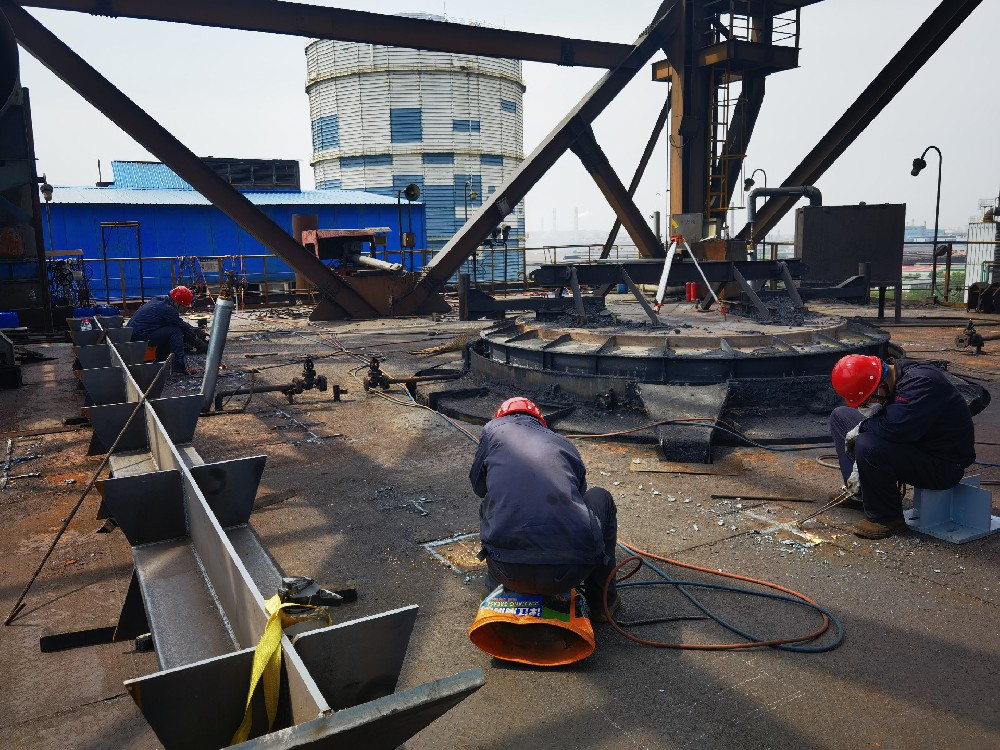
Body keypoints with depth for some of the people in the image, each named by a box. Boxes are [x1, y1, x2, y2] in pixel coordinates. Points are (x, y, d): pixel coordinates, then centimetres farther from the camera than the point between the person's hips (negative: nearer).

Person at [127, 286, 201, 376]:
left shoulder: (159, 299, 12)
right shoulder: (167, 309, -17)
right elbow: (183, 327, -7)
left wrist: (191, 328, 20)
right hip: (141, 337, -10)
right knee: (175, 332, -11)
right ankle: (179, 367, -12)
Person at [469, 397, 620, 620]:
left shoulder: (493, 429, 16)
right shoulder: (566, 445, 21)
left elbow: (478, 486, 29)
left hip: (510, 574, 0)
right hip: (570, 574, 0)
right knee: (601, 498, 31)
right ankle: (603, 601, 36)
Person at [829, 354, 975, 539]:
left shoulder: (922, 382, -29)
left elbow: (893, 428, -39)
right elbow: (880, 424, 8)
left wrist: (861, 428, -19)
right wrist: (858, 467, 1)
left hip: (943, 466, -9)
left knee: (867, 445, -35)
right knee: (840, 416, 8)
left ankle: (886, 518, -13)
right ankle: (858, 492, 7)